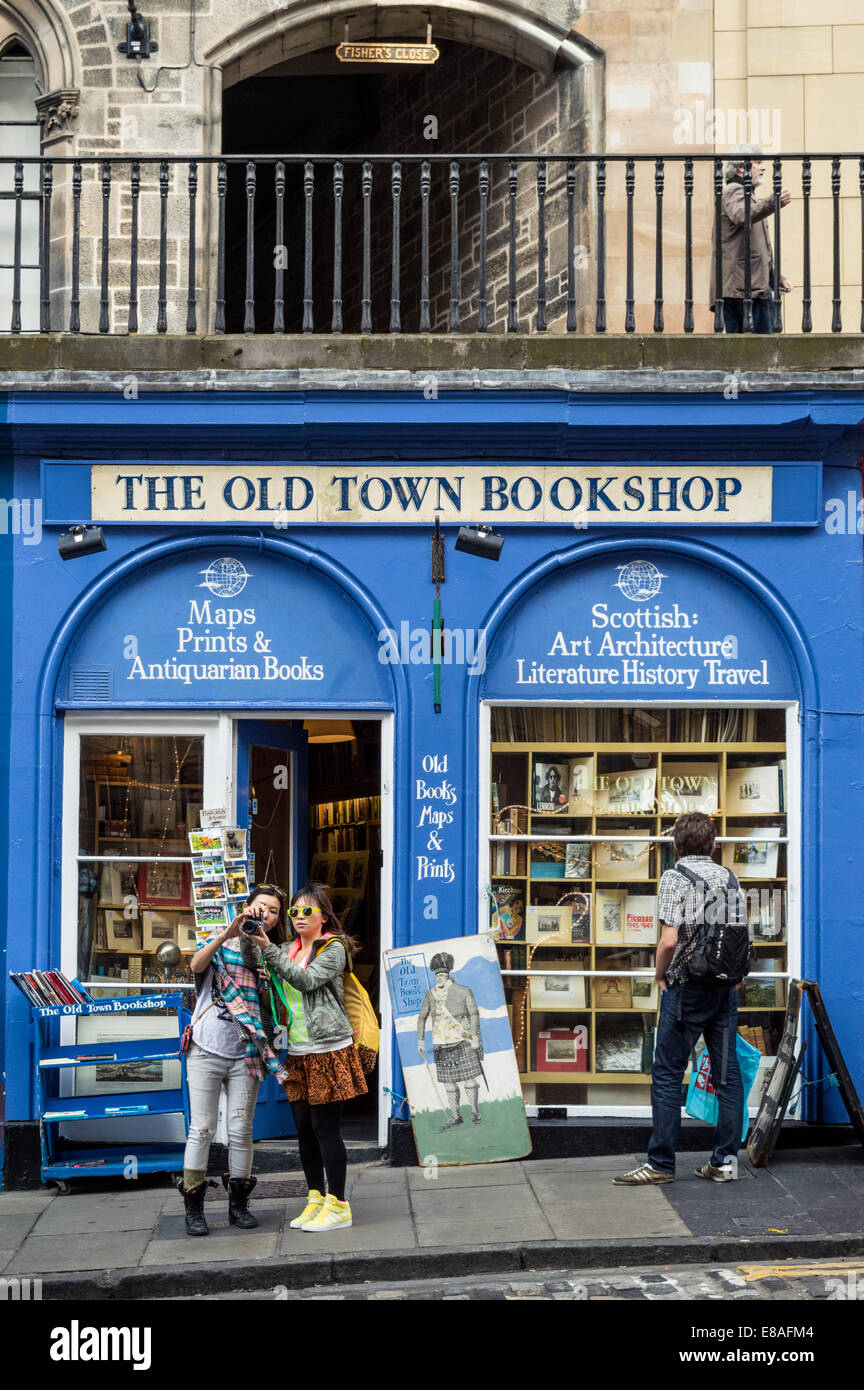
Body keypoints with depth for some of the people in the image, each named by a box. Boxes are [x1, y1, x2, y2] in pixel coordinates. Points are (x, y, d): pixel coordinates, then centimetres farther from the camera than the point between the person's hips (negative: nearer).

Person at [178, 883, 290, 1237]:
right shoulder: (222, 943, 5)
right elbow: (197, 964, -16)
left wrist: (268, 949, -16)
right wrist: (227, 934, -29)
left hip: (245, 1055, 2)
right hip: (207, 1051, -2)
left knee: (241, 1131, 4)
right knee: (201, 1130, -1)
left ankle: (238, 1204, 15)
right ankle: (193, 1208, 5)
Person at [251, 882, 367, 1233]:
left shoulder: (334, 948, -4)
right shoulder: (289, 950, 15)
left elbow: (307, 980, -18)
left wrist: (268, 949, -21)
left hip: (328, 1050, -7)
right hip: (297, 1052, 7)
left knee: (325, 1127, -6)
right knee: (304, 1128, 8)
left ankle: (338, 1205, 0)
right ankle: (315, 1199, 18)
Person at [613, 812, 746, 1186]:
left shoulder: (675, 877, -9)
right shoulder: (728, 877, 8)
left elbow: (669, 940, -17)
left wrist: (660, 973, -1)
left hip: (687, 989, -6)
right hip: (727, 988, 6)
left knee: (667, 1074, 0)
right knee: (727, 1073, 8)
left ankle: (661, 1163, 1)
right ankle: (724, 1161, 11)